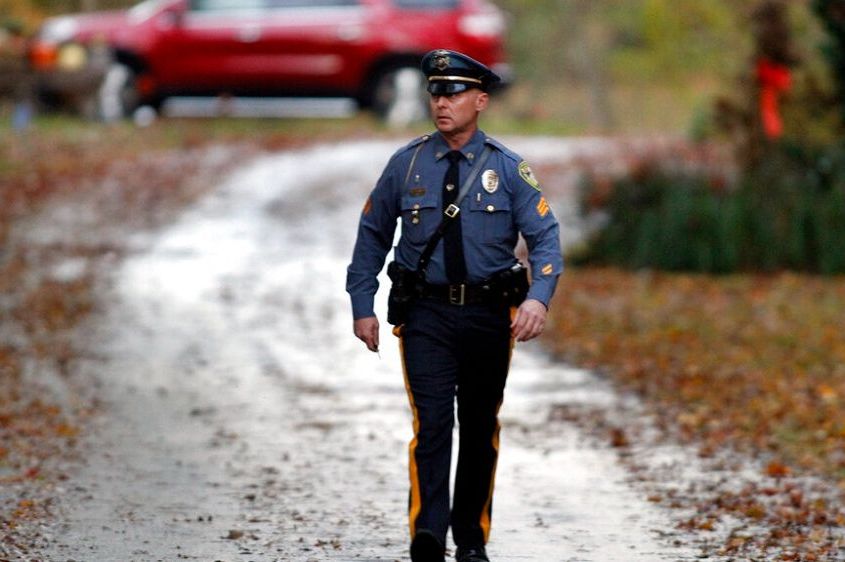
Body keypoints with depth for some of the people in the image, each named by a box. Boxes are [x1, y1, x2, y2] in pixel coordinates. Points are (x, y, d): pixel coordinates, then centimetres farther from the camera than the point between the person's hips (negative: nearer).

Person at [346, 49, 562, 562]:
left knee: (480, 429, 11)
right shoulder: (408, 164, 1)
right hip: (426, 313, -1)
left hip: (488, 315, 1)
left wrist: (539, 298, -24)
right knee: (432, 420, -16)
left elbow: (546, 236, -6)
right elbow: (373, 234, 10)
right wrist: (362, 307, 5)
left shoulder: (507, 168, -2)